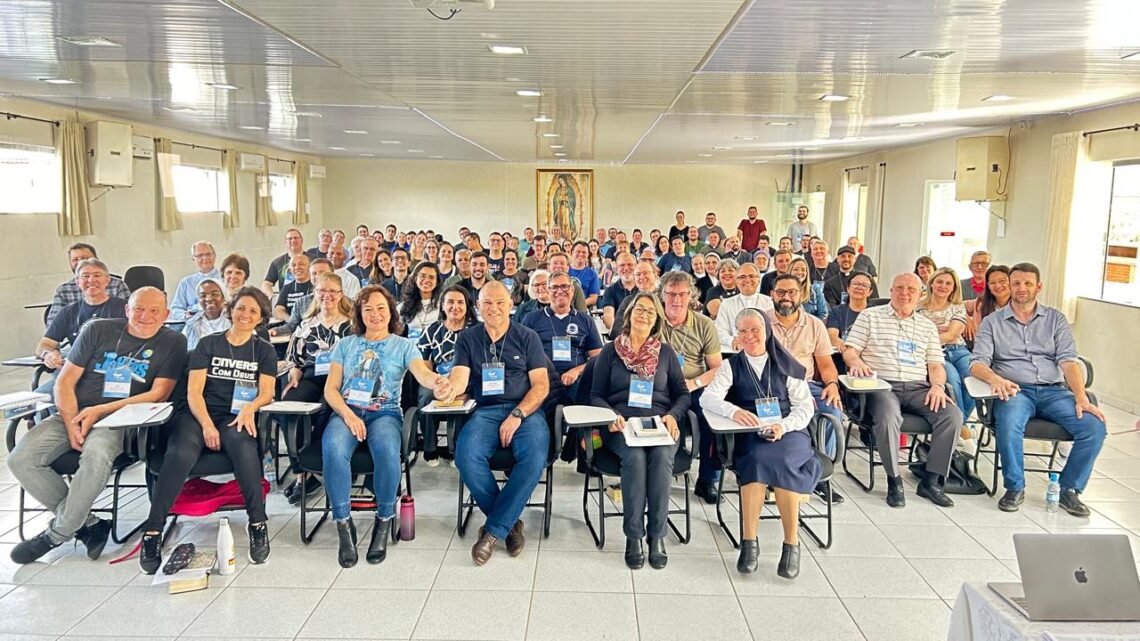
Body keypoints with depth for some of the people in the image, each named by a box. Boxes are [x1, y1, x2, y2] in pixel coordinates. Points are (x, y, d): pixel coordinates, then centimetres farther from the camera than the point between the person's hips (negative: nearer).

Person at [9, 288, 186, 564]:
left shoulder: (173, 343, 1)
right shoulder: (98, 330, 6)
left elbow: (158, 394, -7)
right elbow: (65, 381, 5)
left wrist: (101, 410, -13)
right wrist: (72, 424, -10)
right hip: (74, 413, 4)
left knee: (96, 456, -35)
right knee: (20, 459, -17)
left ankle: (58, 533, -11)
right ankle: (87, 524, -7)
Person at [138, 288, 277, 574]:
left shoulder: (264, 351, 16)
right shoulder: (208, 344, 13)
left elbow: (266, 392, 5)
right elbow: (194, 391, 4)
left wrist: (249, 408, -19)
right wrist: (207, 424, -14)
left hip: (236, 418, 0)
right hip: (199, 414, 0)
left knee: (242, 443, -37)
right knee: (181, 452, -33)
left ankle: (258, 523, -34)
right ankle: (153, 531, -33)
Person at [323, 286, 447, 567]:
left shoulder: (403, 345, 11)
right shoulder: (346, 344, 16)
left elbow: (422, 373, -9)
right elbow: (330, 389, 10)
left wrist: (436, 380, -36)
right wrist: (348, 415, -10)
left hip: (385, 413, -1)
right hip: (346, 411, 2)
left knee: (387, 451, -35)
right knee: (333, 449, -33)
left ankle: (384, 521, -14)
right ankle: (343, 524, -17)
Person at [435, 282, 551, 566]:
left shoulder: (527, 337, 9)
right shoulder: (468, 338, 12)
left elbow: (541, 385, 3)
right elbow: (460, 378, -2)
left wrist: (517, 415, -13)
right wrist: (449, 387, -28)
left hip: (525, 410, -1)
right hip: (485, 411, 1)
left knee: (535, 457, -32)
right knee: (466, 456, -30)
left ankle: (494, 530, -17)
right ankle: (510, 523, -10)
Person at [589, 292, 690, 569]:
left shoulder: (666, 352, 17)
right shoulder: (610, 351, 13)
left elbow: (683, 394, 15)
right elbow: (596, 395, 9)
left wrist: (673, 415, -6)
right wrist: (611, 416, -11)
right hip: (621, 425, -1)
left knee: (661, 456, -32)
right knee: (635, 456, -33)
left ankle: (657, 535, -21)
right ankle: (633, 536, -22)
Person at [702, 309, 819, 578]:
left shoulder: (786, 365, 12)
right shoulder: (732, 365, 12)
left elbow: (805, 406, 4)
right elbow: (708, 397, -3)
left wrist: (783, 426, -16)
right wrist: (733, 411, -25)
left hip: (788, 433, 0)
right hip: (750, 436, 0)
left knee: (781, 461, -33)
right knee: (759, 457, -33)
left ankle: (792, 543, -25)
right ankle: (749, 541, -28)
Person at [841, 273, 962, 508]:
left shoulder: (927, 326, 23)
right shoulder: (870, 316, 13)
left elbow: (935, 364, 16)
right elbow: (849, 350, 5)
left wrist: (938, 385, -5)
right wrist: (856, 362, -19)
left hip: (918, 388, 4)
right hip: (881, 384, -4)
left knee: (953, 415, -23)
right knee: (888, 416, -37)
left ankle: (931, 481, -11)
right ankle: (894, 481, -18)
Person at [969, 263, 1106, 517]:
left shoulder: (1055, 319, 14)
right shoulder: (992, 322, 9)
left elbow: (1068, 360, 2)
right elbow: (978, 362, -1)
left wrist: (1081, 398, -13)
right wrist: (995, 379, -25)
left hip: (1054, 391, 3)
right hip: (1015, 390, -2)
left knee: (1094, 426, -23)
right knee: (1009, 424, -35)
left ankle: (1069, 489, -2)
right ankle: (1015, 488, -12)